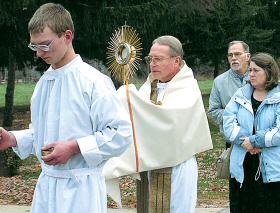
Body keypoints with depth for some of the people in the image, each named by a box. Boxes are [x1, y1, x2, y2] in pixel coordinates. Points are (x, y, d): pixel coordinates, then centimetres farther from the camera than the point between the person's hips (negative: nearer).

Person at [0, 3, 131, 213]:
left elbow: (121, 133, -15)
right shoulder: (44, 82, 9)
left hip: (81, 188, -6)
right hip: (46, 183, 6)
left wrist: (74, 147, -20)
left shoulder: (94, 81, -13)